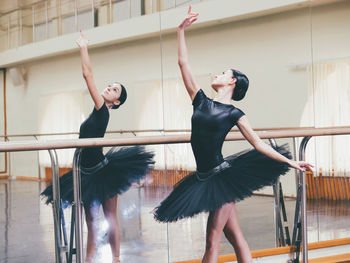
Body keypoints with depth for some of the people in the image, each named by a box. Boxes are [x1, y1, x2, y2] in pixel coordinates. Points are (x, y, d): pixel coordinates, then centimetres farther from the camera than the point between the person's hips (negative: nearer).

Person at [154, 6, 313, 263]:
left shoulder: (234, 113, -3)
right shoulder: (201, 101, 9)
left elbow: (258, 143, -1)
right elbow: (183, 63, 8)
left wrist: (290, 162, -5)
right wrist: (181, 30, 7)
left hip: (222, 176, -4)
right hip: (205, 178, 5)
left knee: (212, 241, -3)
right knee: (235, 237, 8)